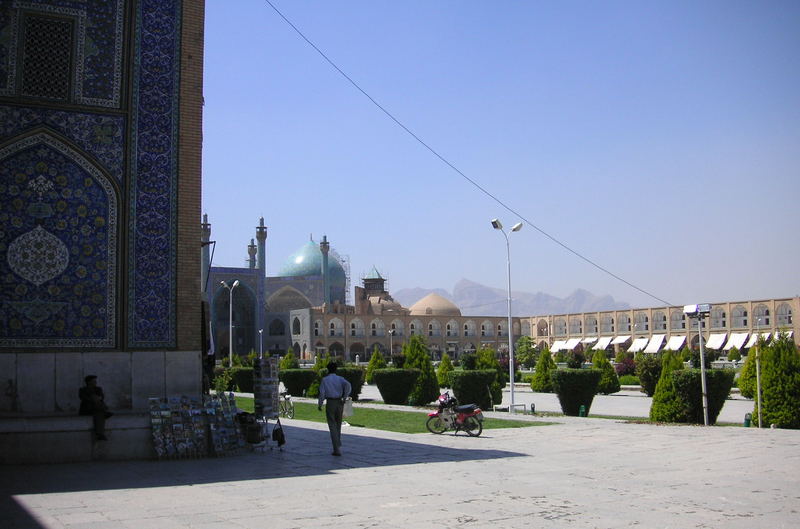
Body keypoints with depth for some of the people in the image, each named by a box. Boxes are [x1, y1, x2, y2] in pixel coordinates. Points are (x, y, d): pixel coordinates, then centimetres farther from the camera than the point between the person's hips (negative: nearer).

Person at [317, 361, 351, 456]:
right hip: (339, 403, 3)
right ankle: (338, 445, 25)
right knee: (338, 425, 19)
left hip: (330, 403, -3)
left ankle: (337, 449, -12)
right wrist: (345, 397, -8)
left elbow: (322, 393, -6)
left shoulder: (324, 379, 0)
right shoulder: (340, 379, 5)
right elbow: (348, 385, -15)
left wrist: (319, 405, 6)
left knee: (332, 426, -3)